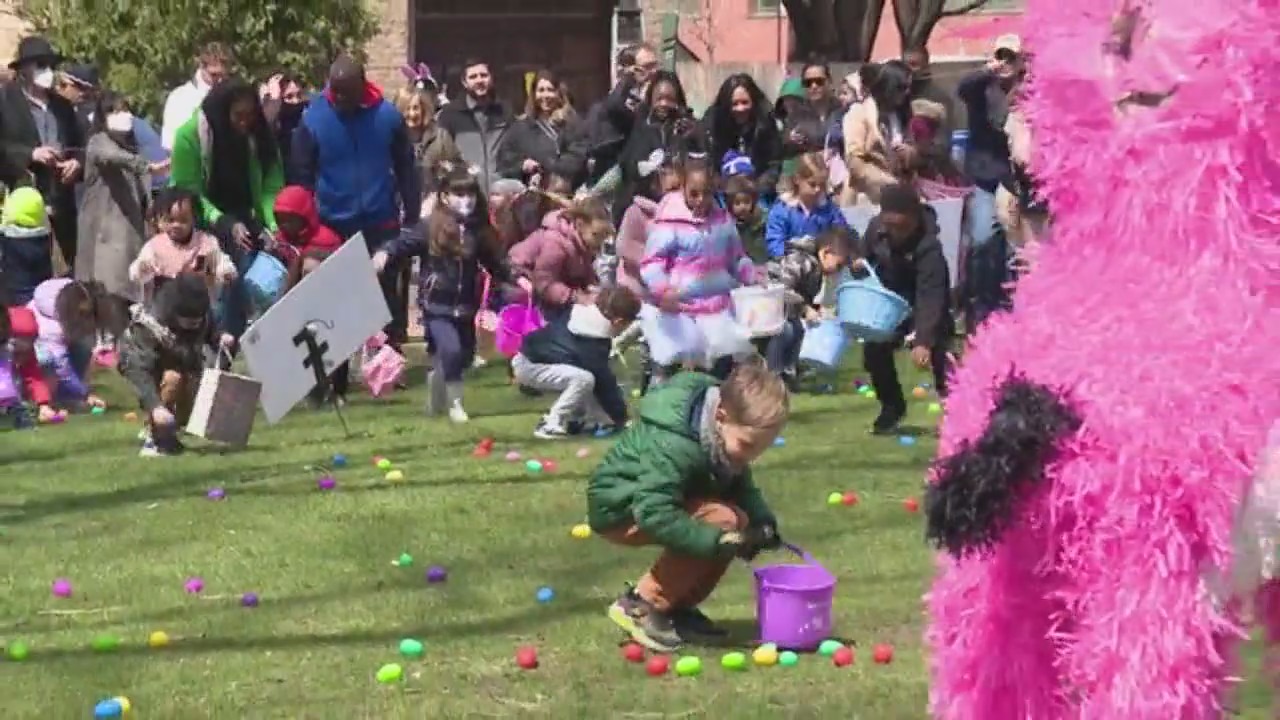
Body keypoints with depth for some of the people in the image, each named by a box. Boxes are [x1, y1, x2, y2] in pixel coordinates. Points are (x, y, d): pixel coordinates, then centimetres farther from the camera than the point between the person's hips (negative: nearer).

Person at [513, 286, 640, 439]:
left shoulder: (581, 314, -1)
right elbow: (605, 382, -14)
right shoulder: (593, 346, -23)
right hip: (528, 365, -10)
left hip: (533, 354, 10)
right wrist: (620, 416, -1)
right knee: (584, 378, -27)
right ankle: (550, 425, -15)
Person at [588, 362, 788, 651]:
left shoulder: (726, 427, -7)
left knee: (739, 520, -5)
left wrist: (762, 520, -16)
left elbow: (741, 485, 4)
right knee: (721, 519, -26)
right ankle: (641, 606, -17)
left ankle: (678, 606, 5)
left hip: (653, 498, 9)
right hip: (619, 508, -9)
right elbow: (654, 513, -38)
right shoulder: (672, 444, -34)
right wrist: (716, 540, -39)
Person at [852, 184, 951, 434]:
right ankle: (892, 407, 19)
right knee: (874, 349, 0)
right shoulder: (876, 227, -16)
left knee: (938, 352, -20)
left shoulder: (928, 246, -35)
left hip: (925, 307, -6)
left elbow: (929, 297, -41)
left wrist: (923, 341, -49)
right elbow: (864, 253, 8)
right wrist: (859, 263, -18)